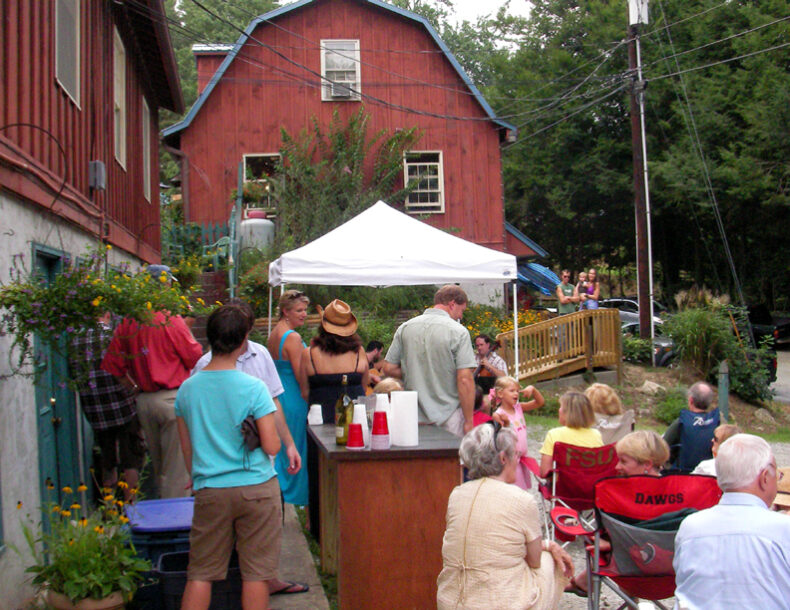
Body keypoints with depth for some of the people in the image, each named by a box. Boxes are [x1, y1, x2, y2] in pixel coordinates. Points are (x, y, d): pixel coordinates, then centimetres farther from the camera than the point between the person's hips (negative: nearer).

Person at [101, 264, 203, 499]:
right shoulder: (170, 319, -13)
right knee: (176, 469, 1)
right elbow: (194, 357, -7)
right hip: (173, 398, -6)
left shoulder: (127, 322, 3)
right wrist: (186, 329, 6)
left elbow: (112, 364, 8)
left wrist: (135, 387, 16)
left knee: (158, 466, 18)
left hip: (144, 400, 6)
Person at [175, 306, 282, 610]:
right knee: (255, 573, 7)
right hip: (256, 487, -3)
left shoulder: (187, 388, 0)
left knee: (200, 573, 11)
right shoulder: (253, 388, -12)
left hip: (209, 491, 3)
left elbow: (187, 449, 9)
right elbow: (271, 446, -11)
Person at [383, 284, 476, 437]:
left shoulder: (405, 328, 5)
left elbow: (389, 368, 6)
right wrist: (469, 421, -9)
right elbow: (465, 379, -14)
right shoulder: (458, 332, -9)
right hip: (449, 418, -4)